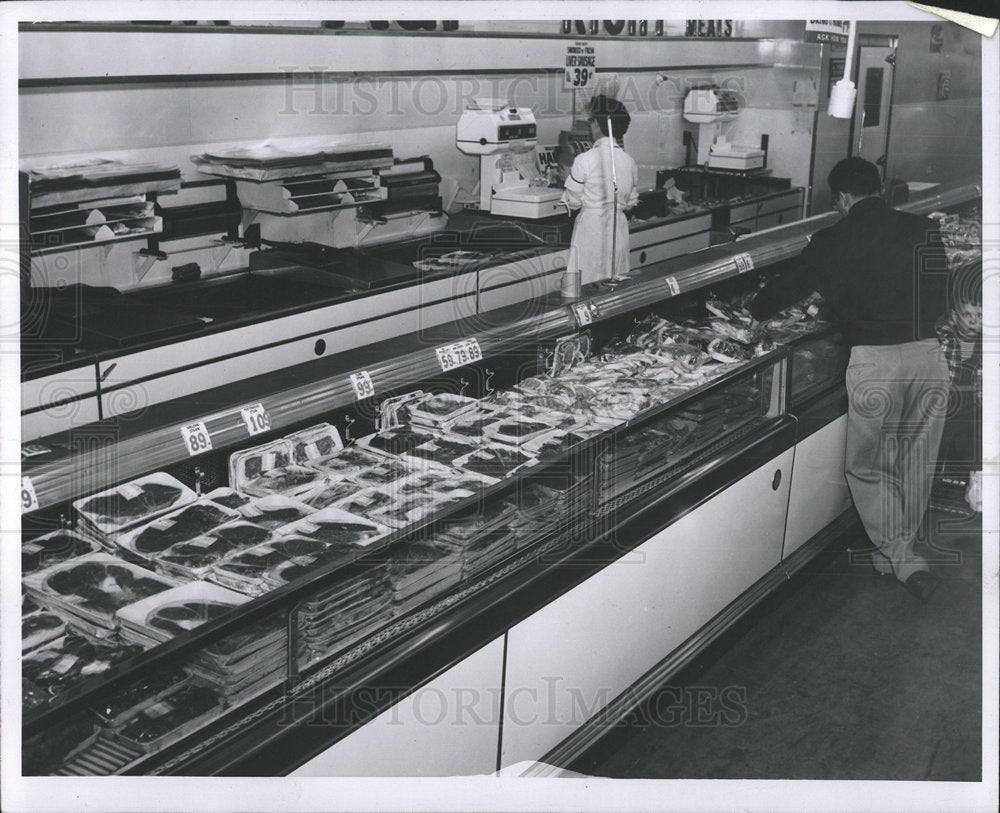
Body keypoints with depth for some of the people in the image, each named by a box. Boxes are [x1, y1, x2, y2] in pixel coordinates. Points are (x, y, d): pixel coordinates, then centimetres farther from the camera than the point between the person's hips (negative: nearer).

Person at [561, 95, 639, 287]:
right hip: (619, 227, 5)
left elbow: (573, 202, -5)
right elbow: (630, 202, 12)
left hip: (591, 228, -5)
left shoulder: (585, 160, -13)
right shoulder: (629, 162, 3)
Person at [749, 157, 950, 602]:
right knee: (917, 462, 18)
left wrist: (754, 311, 30)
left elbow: (788, 286, 11)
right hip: (928, 354, 4)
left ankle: (899, 555, 12)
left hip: (873, 361, -3)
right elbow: (941, 298, 12)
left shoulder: (832, 243, -2)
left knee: (867, 467, 15)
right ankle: (903, 548, 34)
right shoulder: (923, 230, 5)